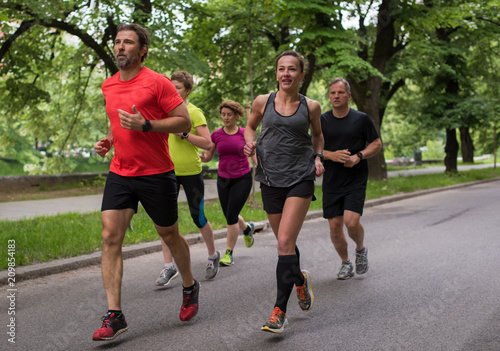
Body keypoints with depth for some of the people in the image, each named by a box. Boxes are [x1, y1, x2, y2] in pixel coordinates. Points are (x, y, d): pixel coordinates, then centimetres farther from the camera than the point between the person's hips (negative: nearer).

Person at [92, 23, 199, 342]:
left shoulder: (157, 82, -9)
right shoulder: (108, 86, 11)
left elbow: (184, 122, -11)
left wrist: (144, 125, -21)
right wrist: (108, 140, 7)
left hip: (156, 174, -5)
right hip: (120, 173, 5)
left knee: (169, 235, 10)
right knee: (110, 237, -8)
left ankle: (190, 287, 37)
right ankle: (114, 315, -5)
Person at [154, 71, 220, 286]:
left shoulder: (194, 112, -7)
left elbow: (208, 143, -14)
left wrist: (183, 133, -21)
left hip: (191, 172, -5)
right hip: (169, 171, 5)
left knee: (198, 218, 5)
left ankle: (213, 256, 29)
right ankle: (168, 267, 1)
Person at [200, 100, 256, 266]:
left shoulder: (244, 133, -4)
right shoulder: (216, 135, 1)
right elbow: (207, 157, 6)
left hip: (242, 179, -3)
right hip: (223, 179, 3)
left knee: (231, 216, -11)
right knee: (230, 217, 11)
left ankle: (229, 253, 1)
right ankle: (247, 228, 46)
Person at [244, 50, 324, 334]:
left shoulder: (311, 107, 1)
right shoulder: (263, 102, 1)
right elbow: (251, 126, 19)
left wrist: (318, 157, 2)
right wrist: (251, 142, -2)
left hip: (301, 178, -2)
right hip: (271, 179, 3)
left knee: (285, 243, -14)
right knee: (285, 243, 14)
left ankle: (280, 310, -8)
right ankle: (300, 280, 45)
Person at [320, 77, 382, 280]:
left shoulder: (361, 119, 1)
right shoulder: (322, 121, 5)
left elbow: (377, 144, 5)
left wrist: (359, 156, -12)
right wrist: (331, 155, -13)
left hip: (356, 181, -2)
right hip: (331, 181, 2)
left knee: (351, 221, -16)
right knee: (335, 226, 1)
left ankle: (361, 249, 16)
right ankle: (346, 263, 24)